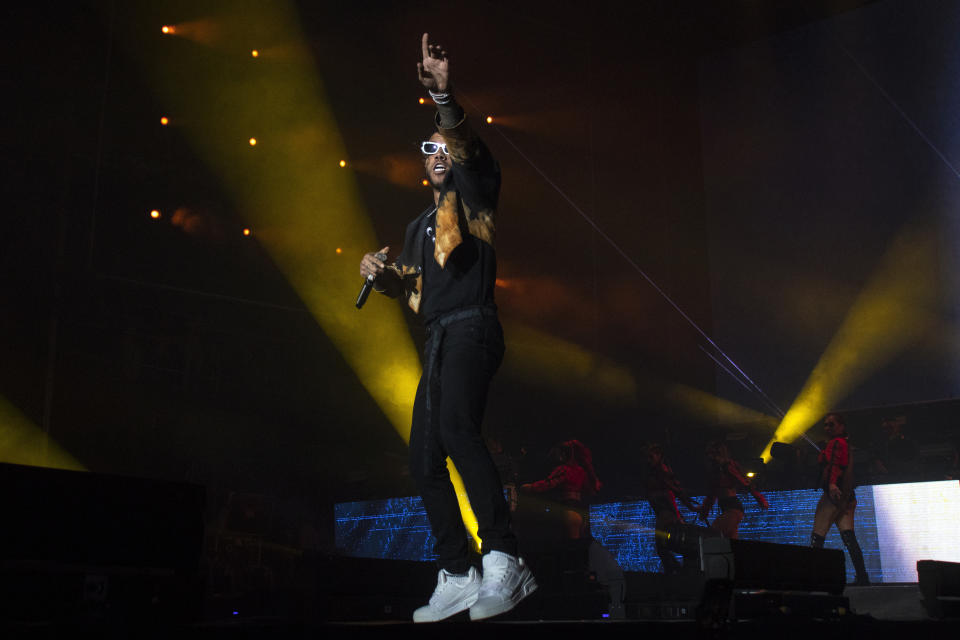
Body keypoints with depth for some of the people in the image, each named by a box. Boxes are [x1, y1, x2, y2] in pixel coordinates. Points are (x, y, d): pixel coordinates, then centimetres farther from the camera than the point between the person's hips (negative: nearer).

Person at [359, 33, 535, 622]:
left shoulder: (474, 195, 6)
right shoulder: (422, 224, 27)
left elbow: (470, 148, -15)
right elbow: (409, 285, 32)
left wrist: (444, 95, -31)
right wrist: (382, 274, 9)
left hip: (471, 328, -9)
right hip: (439, 341, 9)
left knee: (456, 427, -32)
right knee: (425, 458, 6)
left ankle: (504, 562, -38)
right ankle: (457, 579, 11)